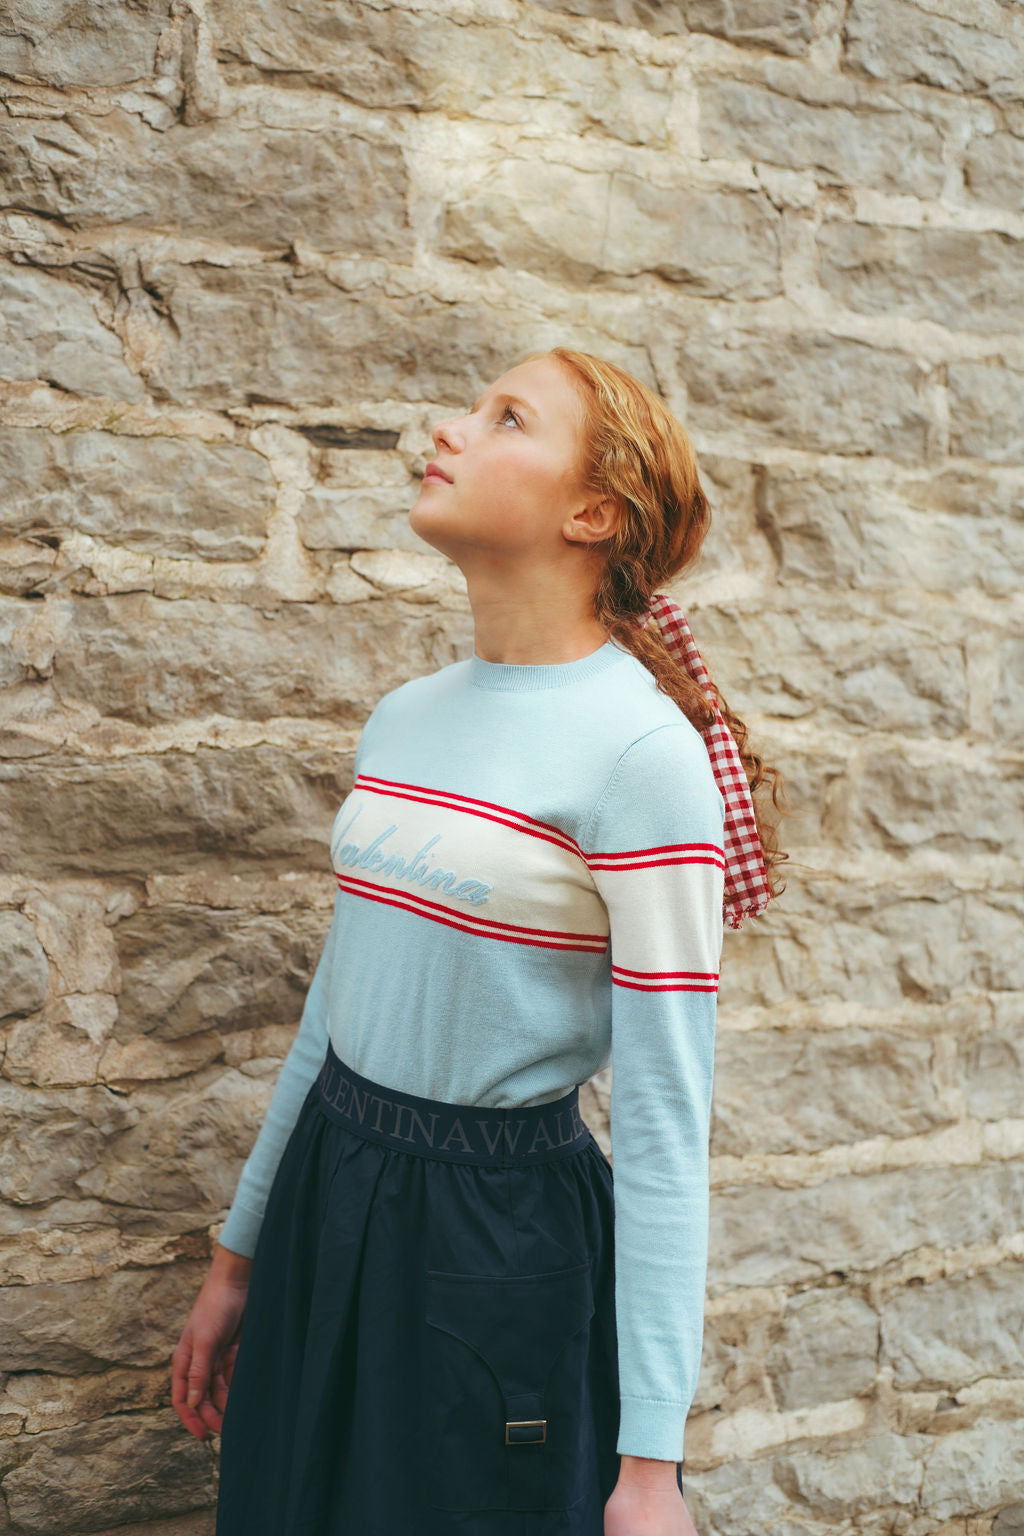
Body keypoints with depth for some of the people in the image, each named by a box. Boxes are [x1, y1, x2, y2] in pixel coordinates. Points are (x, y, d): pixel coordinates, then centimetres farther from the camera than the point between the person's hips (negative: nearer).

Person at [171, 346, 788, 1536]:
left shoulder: (642, 750, -17)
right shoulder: (402, 718, 5)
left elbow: (663, 1119, -16)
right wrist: (239, 1253, 17)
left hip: (502, 1232, -6)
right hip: (323, 1195, 7)